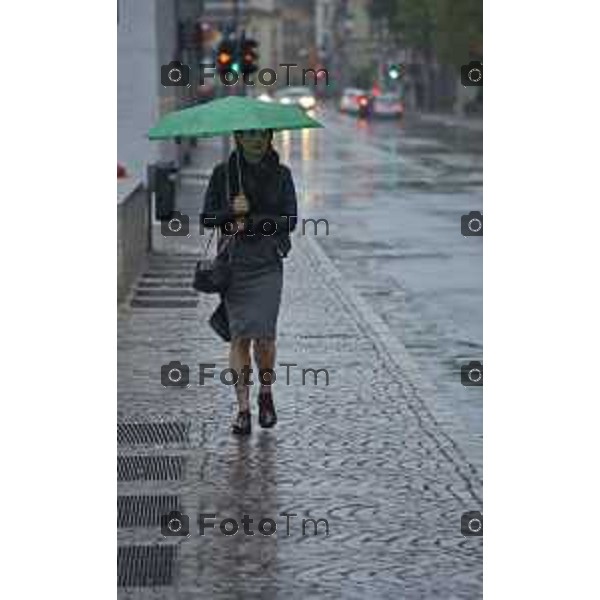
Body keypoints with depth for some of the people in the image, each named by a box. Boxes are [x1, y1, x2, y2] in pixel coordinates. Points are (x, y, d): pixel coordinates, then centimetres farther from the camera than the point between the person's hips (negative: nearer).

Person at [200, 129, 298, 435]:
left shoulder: (281, 174, 4)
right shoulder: (224, 173, 5)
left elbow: (290, 220, -3)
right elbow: (207, 217, 4)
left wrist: (251, 222, -13)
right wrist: (231, 211, -15)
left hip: (268, 264, 0)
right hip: (234, 263, 1)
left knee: (263, 334, -9)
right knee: (239, 336, -2)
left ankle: (266, 393, 18)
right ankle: (243, 408, 5)